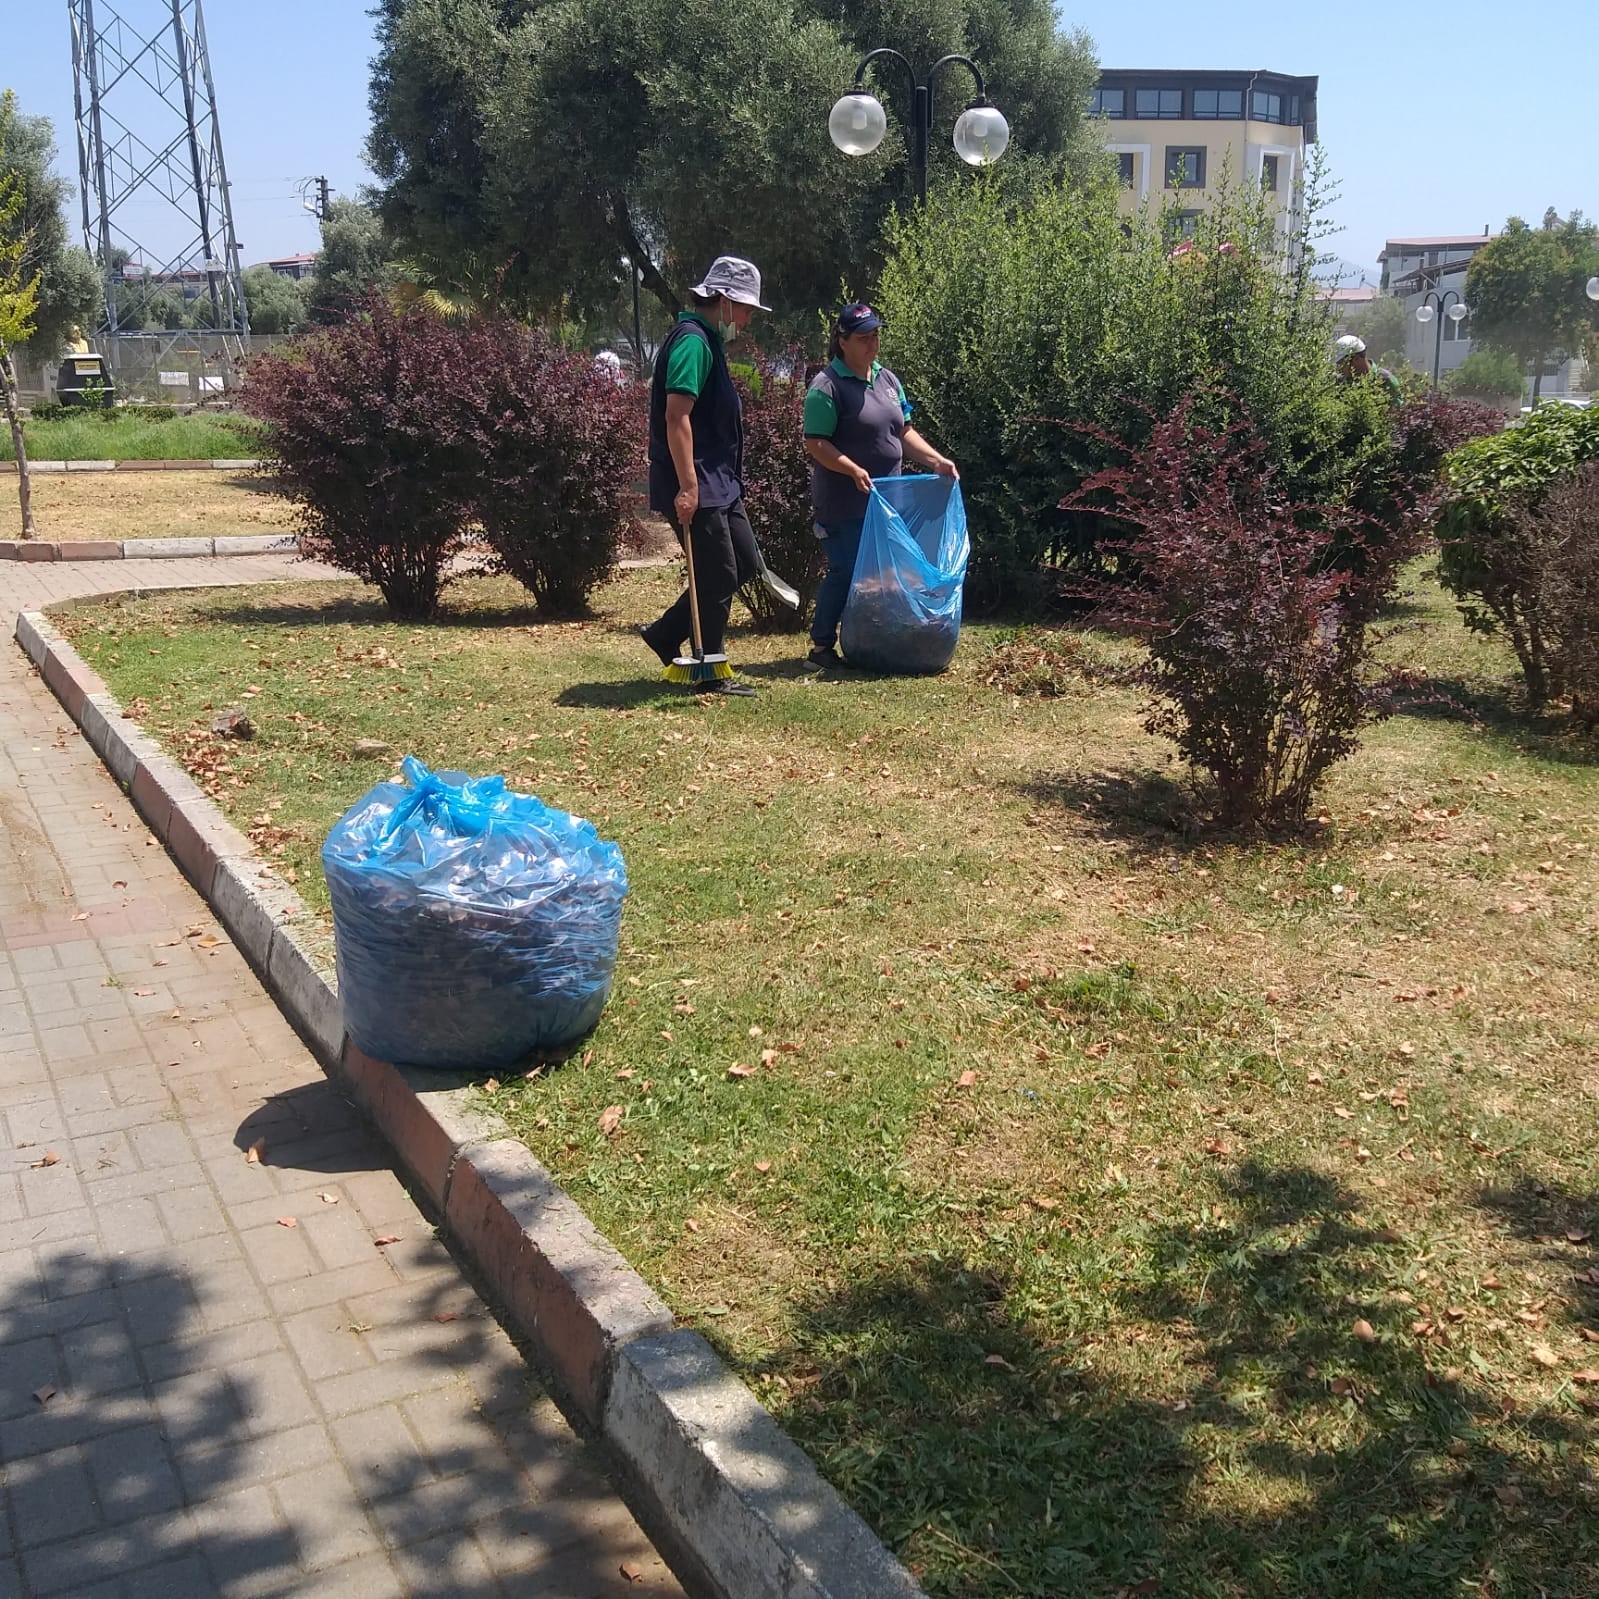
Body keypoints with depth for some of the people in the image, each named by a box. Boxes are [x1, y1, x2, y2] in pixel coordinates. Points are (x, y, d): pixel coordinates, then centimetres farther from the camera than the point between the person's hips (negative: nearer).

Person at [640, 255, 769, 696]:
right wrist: (687, 487, -27)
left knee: (744, 564, 14)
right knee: (718, 577, -3)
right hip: (697, 488, -10)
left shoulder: (708, 341, 17)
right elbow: (676, 417, -23)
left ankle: (666, 634, 22)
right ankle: (712, 677, 9)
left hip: (720, 484, 10)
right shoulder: (693, 341, -15)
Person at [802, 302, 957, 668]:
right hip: (843, 503, -7)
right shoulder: (827, 386, -10)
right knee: (845, 571, -7)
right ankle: (822, 646, 5)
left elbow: (903, 432, 18)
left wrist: (936, 460, 4)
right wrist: (853, 470, -27)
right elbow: (815, 444, -15)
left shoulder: (887, 380, 14)